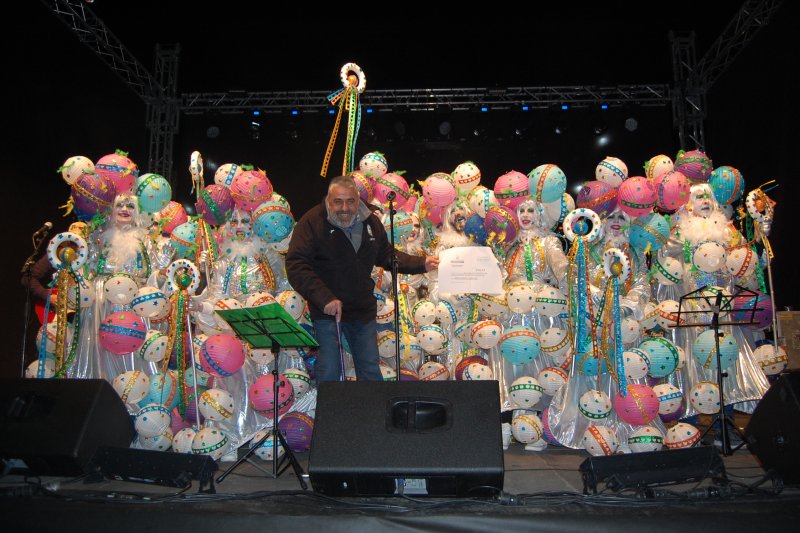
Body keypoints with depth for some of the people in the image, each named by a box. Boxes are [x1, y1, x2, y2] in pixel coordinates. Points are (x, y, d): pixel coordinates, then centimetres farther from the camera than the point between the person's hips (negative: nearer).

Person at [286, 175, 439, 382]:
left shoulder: (370, 222, 2)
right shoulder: (312, 222, -15)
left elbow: (386, 256, 17)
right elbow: (296, 266, -22)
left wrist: (422, 264, 8)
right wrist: (324, 298, -31)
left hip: (363, 309, 5)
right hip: (327, 310, -4)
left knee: (370, 369, 15)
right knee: (329, 372, 0)